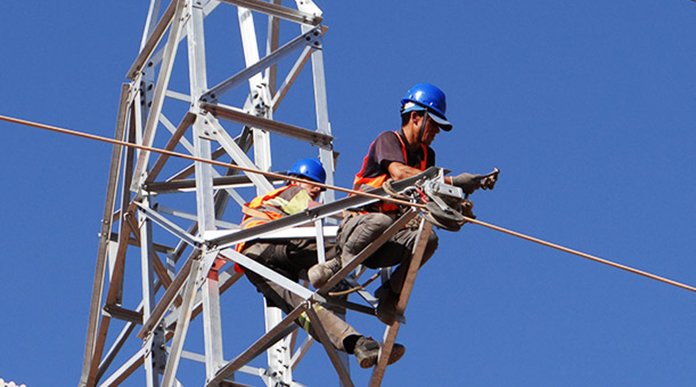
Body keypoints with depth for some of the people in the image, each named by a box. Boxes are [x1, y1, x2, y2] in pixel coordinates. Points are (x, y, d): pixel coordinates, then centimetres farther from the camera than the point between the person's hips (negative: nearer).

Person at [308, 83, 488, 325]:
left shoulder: (426, 155, 19)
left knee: (428, 238, -25)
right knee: (381, 221, -41)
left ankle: (390, 294, -11)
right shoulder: (388, 140, -5)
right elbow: (399, 172, -25)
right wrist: (452, 181, -28)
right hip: (357, 226, -6)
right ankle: (339, 264, -18)